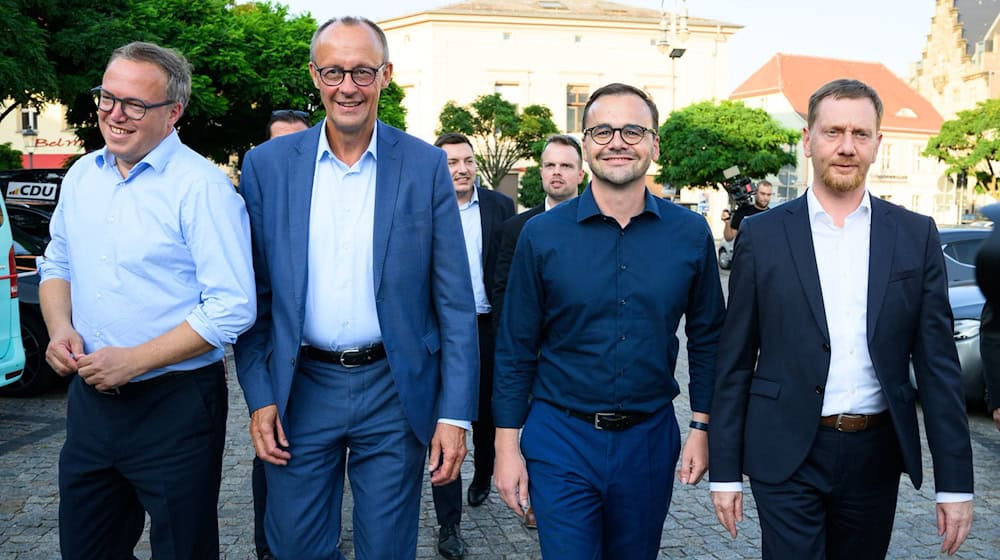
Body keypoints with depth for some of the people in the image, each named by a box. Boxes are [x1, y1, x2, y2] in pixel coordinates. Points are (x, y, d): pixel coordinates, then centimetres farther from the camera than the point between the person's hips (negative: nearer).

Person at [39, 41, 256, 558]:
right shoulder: (81, 176, 7)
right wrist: (59, 327, -1)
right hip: (90, 397, 6)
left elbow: (231, 308, -20)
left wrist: (134, 360, -21)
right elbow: (57, 264, 19)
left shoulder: (202, 187, -15)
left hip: (174, 404, -6)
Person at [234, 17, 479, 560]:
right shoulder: (267, 164, 1)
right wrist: (259, 396, 0)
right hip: (299, 389, 1)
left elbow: (455, 302, -3)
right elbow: (255, 295, 5)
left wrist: (455, 413, -6)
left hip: (395, 391, -1)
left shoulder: (426, 165, -3)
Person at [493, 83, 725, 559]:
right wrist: (507, 446, -3)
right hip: (561, 436, -2)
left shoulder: (690, 234, -2)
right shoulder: (541, 234, -7)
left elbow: (706, 337, 7)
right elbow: (516, 350, -3)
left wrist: (702, 427, 4)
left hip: (649, 439, 2)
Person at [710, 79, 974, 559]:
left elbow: (938, 365, 2)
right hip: (787, 457, -2)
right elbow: (735, 362, -1)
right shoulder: (761, 235, -3)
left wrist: (955, 482, -1)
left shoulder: (916, 236, 2)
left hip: (876, 455, 3)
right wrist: (725, 471, -2)